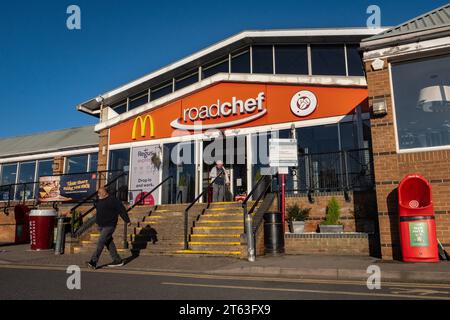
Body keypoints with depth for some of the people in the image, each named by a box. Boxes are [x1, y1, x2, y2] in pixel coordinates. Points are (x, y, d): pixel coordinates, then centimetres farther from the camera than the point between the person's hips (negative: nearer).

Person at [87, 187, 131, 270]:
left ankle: (93, 262, -13)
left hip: (109, 226, -8)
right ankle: (118, 261, 19)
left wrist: (127, 221, -8)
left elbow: (122, 210, -10)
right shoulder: (99, 201, 11)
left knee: (101, 242, -14)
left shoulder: (113, 200, -12)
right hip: (101, 226, 8)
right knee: (109, 244, 11)